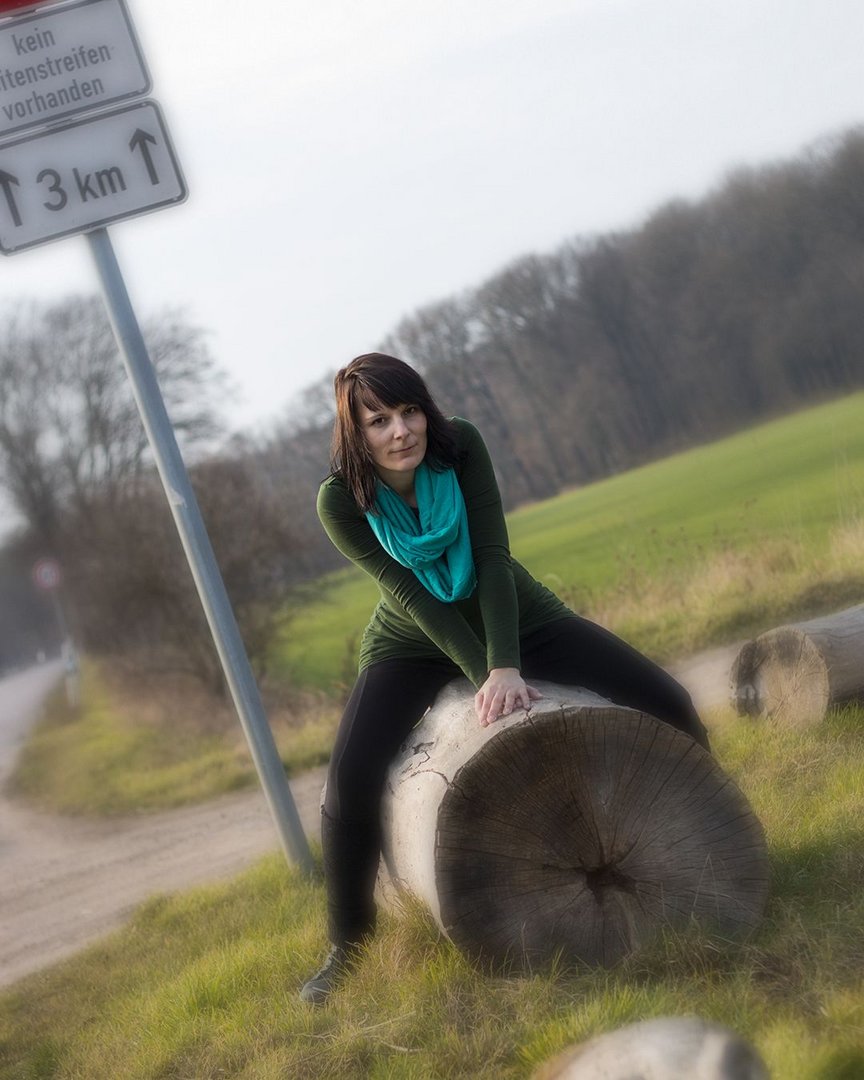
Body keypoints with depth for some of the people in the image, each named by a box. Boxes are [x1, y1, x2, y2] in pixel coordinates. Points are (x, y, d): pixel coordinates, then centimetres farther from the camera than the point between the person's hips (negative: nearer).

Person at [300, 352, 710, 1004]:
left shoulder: (460, 445, -19)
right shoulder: (342, 501, -21)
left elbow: (492, 555, -22)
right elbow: (411, 594, -23)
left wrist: (507, 665, -31)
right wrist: (482, 675, -30)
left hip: (514, 616, 2)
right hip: (414, 643, -1)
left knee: (669, 707, -11)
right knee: (351, 773, -26)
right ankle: (348, 946, -6)